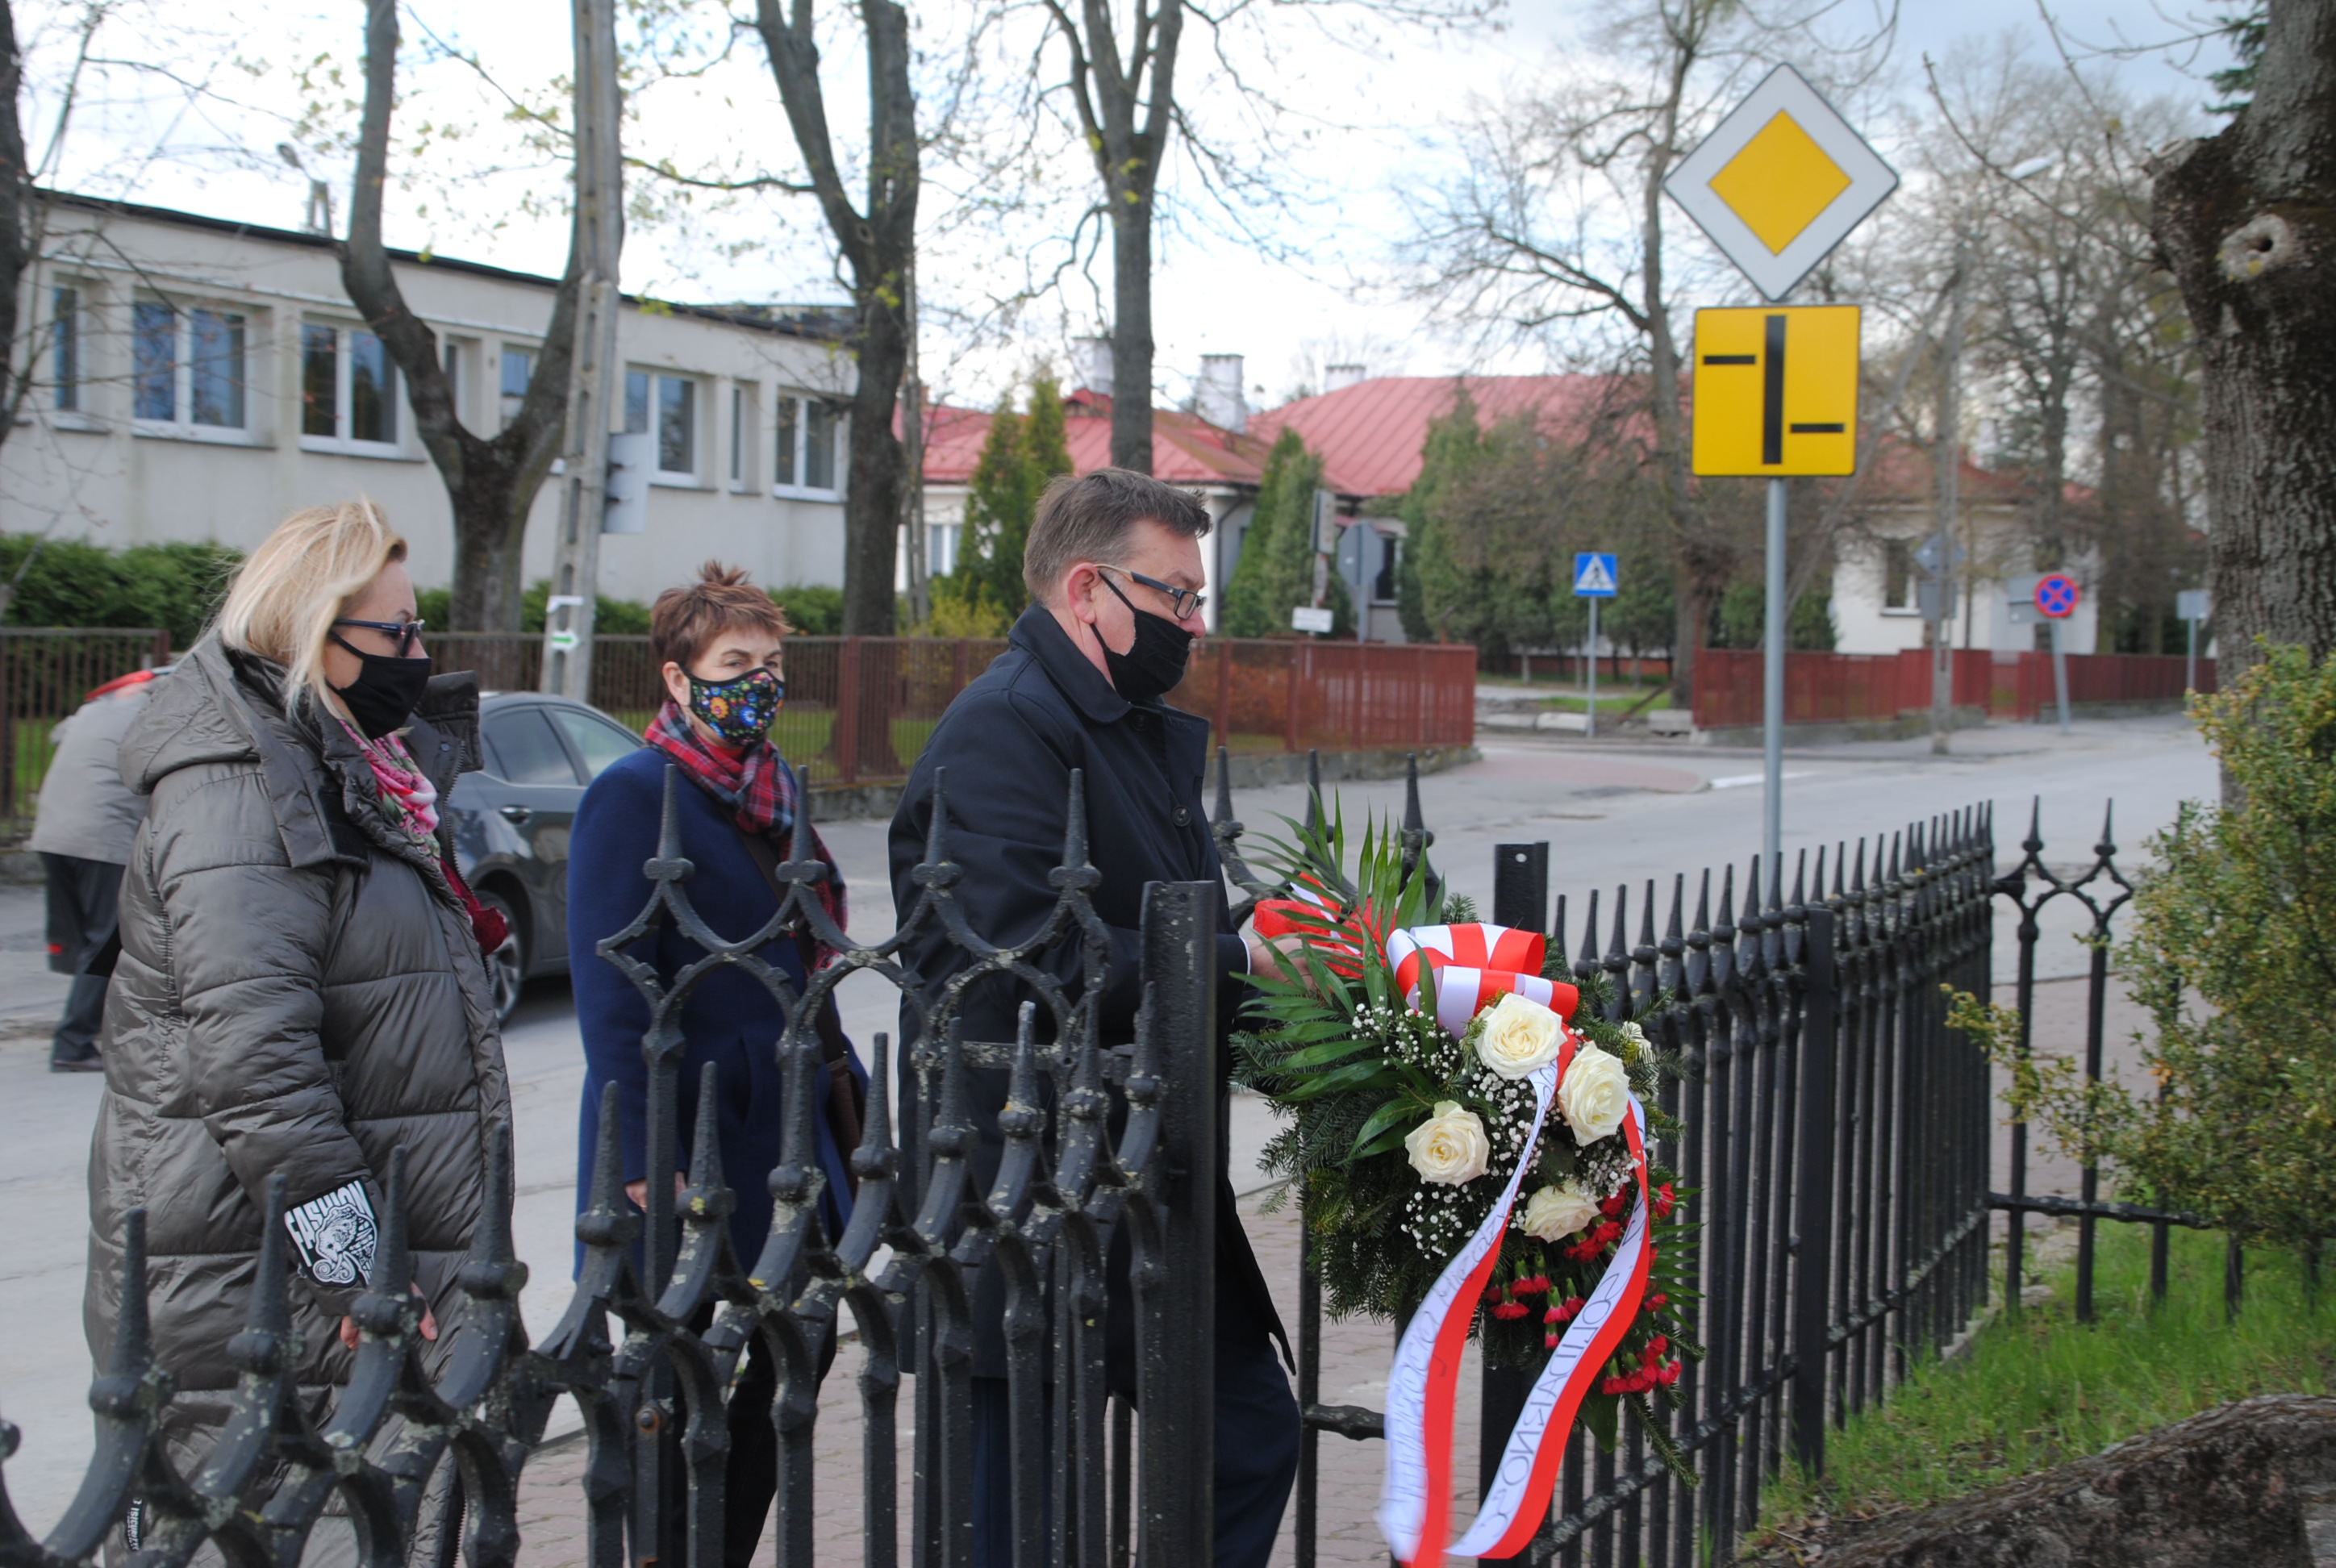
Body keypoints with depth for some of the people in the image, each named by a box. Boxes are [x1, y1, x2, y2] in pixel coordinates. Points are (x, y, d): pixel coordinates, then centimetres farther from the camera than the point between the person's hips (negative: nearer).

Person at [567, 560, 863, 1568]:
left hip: (788, 1137, 8)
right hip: (698, 1143, -8)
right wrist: (646, 1168, -22)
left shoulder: (778, 788, 15)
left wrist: (846, 1098, 17)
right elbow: (612, 995, -16)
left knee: (765, 1388, 13)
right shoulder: (634, 794, -10)